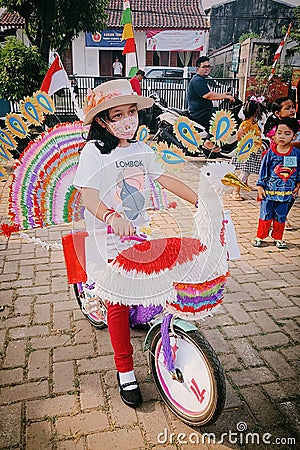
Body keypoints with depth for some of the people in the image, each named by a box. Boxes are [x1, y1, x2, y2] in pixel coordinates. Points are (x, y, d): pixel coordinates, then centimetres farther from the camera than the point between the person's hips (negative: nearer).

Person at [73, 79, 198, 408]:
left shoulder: (141, 150, 7)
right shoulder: (94, 151, -11)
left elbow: (165, 179, 8)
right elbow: (88, 195, -21)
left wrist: (201, 201, 0)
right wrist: (112, 217, -40)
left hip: (139, 231, 5)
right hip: (108, 238, -5)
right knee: (118, 302, 2)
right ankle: (125, 371, 18)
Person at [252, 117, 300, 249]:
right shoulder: (270, 153, -6)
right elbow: (263, 170, -1)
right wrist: (260, 187, -2)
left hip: (286, 192, 1)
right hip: (269, 191, -1)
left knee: (280, 217, 13)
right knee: (265, 215, 7)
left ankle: (278, 238, 28)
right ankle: (260, 236, 21)